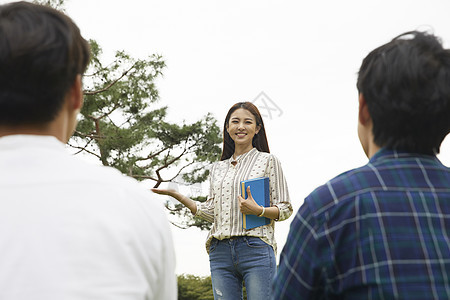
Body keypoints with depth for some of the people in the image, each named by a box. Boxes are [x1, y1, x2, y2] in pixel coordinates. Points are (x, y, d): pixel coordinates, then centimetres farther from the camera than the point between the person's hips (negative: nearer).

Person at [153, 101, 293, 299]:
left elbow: (285, 209, 6)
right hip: (221, 252, 4)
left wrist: (258, 210, -13)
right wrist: (177, 195, 10)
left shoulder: (268, 161, 8)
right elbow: (211, 212, 17)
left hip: (256, 249, -4)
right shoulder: (217, 168, 21)